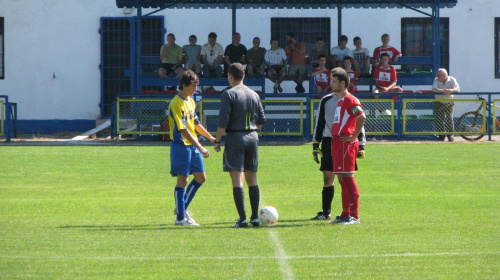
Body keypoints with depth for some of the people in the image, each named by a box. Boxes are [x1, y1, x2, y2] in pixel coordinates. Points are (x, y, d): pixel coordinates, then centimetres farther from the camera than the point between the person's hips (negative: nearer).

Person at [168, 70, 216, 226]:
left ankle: (182, 208, 21)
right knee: (182, 180, -5)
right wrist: (200, 148, -26)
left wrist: (211, 138, 16)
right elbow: (183, 130, -22)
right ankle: (180, 217, 1)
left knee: (200, 178, 10)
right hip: (181, 145, -9)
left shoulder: (191, 102, 12)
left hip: (193, 145, 9)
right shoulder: (176, 104, -17)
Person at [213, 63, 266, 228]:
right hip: (252, 137, 5)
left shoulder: (228, 94, -8)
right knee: (252, 178, 12)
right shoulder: (254, 95, 10)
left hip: (235, 137, -5)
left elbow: (223, 121, -13)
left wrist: (217, 141, -4)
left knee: (237, 179, -5)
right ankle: (255, 217, 10)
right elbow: (262, 120, 12)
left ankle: (243, 219, -11)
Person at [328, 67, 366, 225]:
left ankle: (354, 215, -8)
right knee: (342, 179, 11)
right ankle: (345, 214, 15)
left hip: (346, 143, -10)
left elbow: (361, 117, -24)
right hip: (337, 143, 10)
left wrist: (353, 137, -19)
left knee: (347, 177, -10)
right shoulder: (340, 100, 19)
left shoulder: (349, 99, -12)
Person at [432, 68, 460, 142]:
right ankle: (441, 135, 4)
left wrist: (450, 90, -44)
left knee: (449, 118, -10)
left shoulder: (452, 80, -13)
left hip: (449, 102, -1)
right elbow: (434, 89, -28)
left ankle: (450, 135, -1)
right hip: (439, 102, 1)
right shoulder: (436, 80, -14)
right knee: (439, 119, -6)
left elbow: (457, 90, -24)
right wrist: (443, 91, -41)